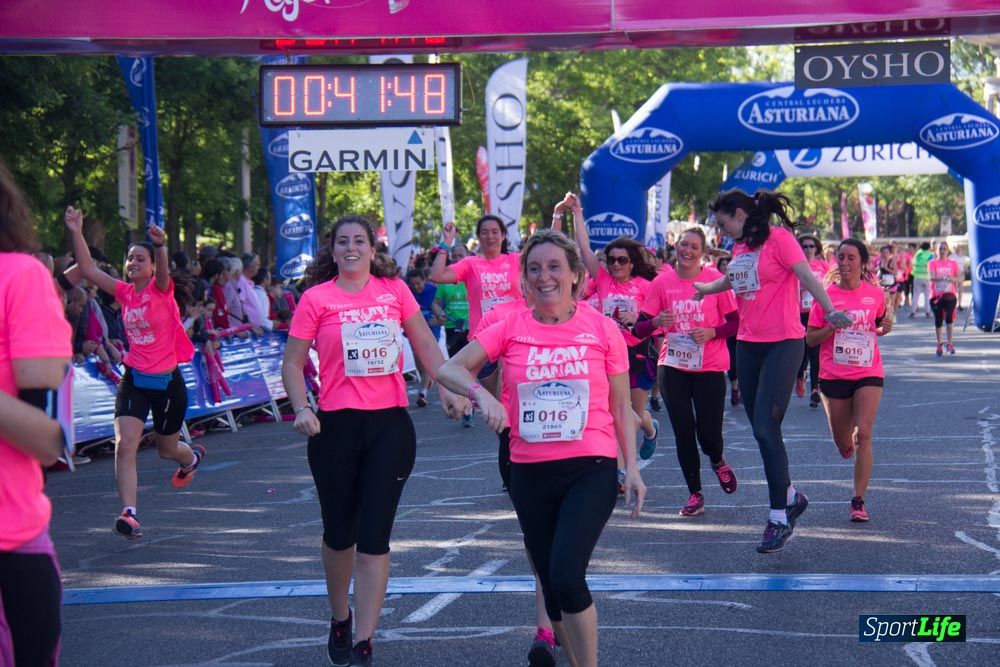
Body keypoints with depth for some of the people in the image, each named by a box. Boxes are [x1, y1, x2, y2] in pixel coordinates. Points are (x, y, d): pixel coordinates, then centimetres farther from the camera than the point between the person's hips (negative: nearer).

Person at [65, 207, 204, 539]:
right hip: (134, 380, 4)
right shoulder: (125, 292, 3)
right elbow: (88, 269, -1)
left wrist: (160, 246, -54)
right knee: (124, 444, -16)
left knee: (167, 449, 16)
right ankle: (129, 513, -18)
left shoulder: (161, 290, -10)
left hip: (167, 382, -4)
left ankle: (192, 456, 53)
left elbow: (163, 270, -33)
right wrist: (77, 234, -13)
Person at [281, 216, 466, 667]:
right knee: (340, 532, 11)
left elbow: (426, 346, 11)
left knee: (374, 536, -4)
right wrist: (301, 409, -15)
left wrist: (448, 389, -3)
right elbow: (292, 363, 1)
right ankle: (339, 621, 37)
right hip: (337, 426, -1)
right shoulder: (316, 298, 0)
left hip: (390, 425, 1)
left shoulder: (394, 289, 6)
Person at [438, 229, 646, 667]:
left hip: (590, 469, -3)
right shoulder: (511, 328, 1)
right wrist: (482, 395, -20)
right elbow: (449, 368, -1)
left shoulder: (602, 329, -2)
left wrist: (632, 467, -1)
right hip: (530, 474, 3)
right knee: (551, 583, 12)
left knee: (566, 577, -20)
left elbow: (620, 406, 5)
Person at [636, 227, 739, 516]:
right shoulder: (662, 282, 1)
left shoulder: (715, 279, -4)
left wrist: (711, 332, -18)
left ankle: (717, 461, 33)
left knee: (708, 433, -5)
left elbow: (735, 322, 0)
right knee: (683, 430, 1)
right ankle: (695, 494, 15)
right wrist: (657, 322, -21)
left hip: (709, 366, -2)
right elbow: (640, 327, 0)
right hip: (673, 365, 2)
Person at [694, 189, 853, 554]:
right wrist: (705, 288, 50)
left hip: (783, 343, -8)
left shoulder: (778, 238, -10)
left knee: (766, 427, -14)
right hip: (748, 344, 8)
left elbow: (806, 276, -22)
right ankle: (791, 496, 29)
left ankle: (779, 517, -7)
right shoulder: (739, 247, 13)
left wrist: (830, 310, -35)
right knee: (761, 429, 10)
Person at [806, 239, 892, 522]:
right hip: (834, 375, 1)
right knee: (842, 443, 10)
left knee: (863, 435, -13)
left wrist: (885, 327, -5)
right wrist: (833, 326, -19)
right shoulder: (826, 295, -3)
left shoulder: (876, 293, 1)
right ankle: (849, 444, 49)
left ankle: (858, 500, -6)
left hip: (869, 373, 0)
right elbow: (810, 339, -1)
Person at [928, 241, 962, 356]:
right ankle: (939, 345, 21)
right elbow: (931, 277, -15)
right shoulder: (932, 263, 1)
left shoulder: (953, 263, 7)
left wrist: (951, 279, -19)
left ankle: (950, 344, -9)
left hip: (949, 295, 0)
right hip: (936, 296, 0)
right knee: (938, 321, 5)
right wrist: (945, 277, -29)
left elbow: (960, 278, 1)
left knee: (949, 318, -16)